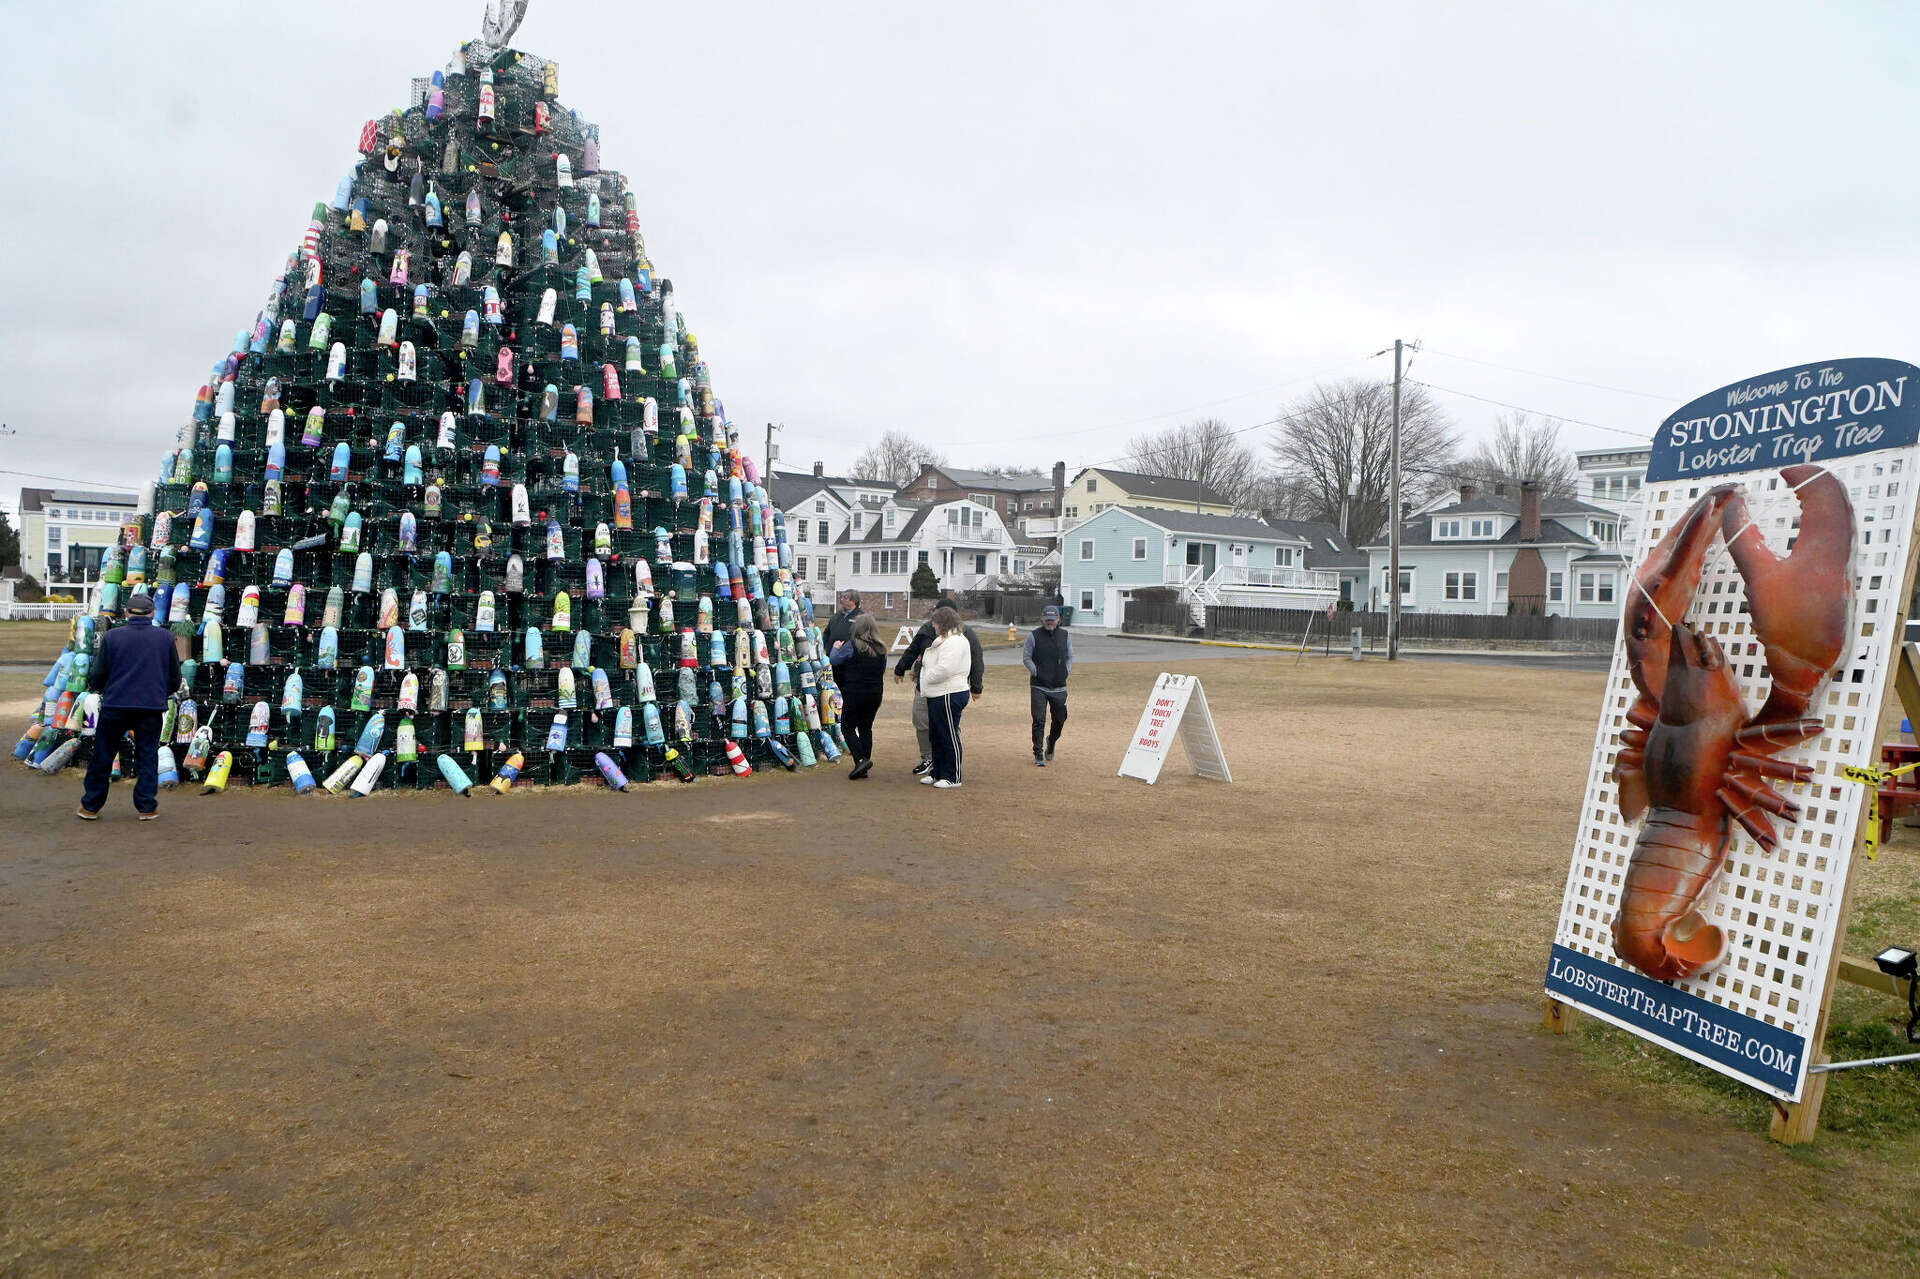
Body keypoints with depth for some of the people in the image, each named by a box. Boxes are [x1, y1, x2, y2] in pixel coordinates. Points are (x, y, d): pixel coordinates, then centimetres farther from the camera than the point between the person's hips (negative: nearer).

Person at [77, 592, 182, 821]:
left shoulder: (111, 636, 0)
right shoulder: (166, 637, 3)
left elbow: (97, 677, 1)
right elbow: (175, 679, 7)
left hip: (115, 705, 0)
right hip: (152, 707, 1)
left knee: (102, 756, 10)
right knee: (147, 757, 9)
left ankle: (91, 807, 18)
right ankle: (147, 807, 10)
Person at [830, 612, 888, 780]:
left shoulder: (851, 645, -12)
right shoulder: (880, 648, 5)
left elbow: (834, 660, -2)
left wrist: (836, 648, 16)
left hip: (855, 692, -5)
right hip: (875, 693, 5)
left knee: (847, 727, 5)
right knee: (866, 728, 13)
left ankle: (861, 759, -14)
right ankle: (864, 768, 13)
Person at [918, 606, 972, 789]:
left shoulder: (954, 642, -17)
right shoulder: (944, 640, 18)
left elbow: (944, 669, -26)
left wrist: (926, 677, -12)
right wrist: (925, 661, 4)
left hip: (949, 696, -11)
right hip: (937, 695, 11)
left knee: (949, 736, -4)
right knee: (937, 735, 17)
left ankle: (953, 777, 3)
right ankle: (938, 773, 27)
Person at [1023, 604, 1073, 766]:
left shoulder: (1065, 636, 7)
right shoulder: (1033, 636, -1)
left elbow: (1070, 657, 17)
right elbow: (1026, 657, 4)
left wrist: (1066, 672, 3)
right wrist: (1035, 672, -6)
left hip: (1059, 687, 3)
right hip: (1039, 686, -3)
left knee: (1060, 719, 10)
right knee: (1039, 720, -8)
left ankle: (1051, 742, 39)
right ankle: (1038, 754, 0)